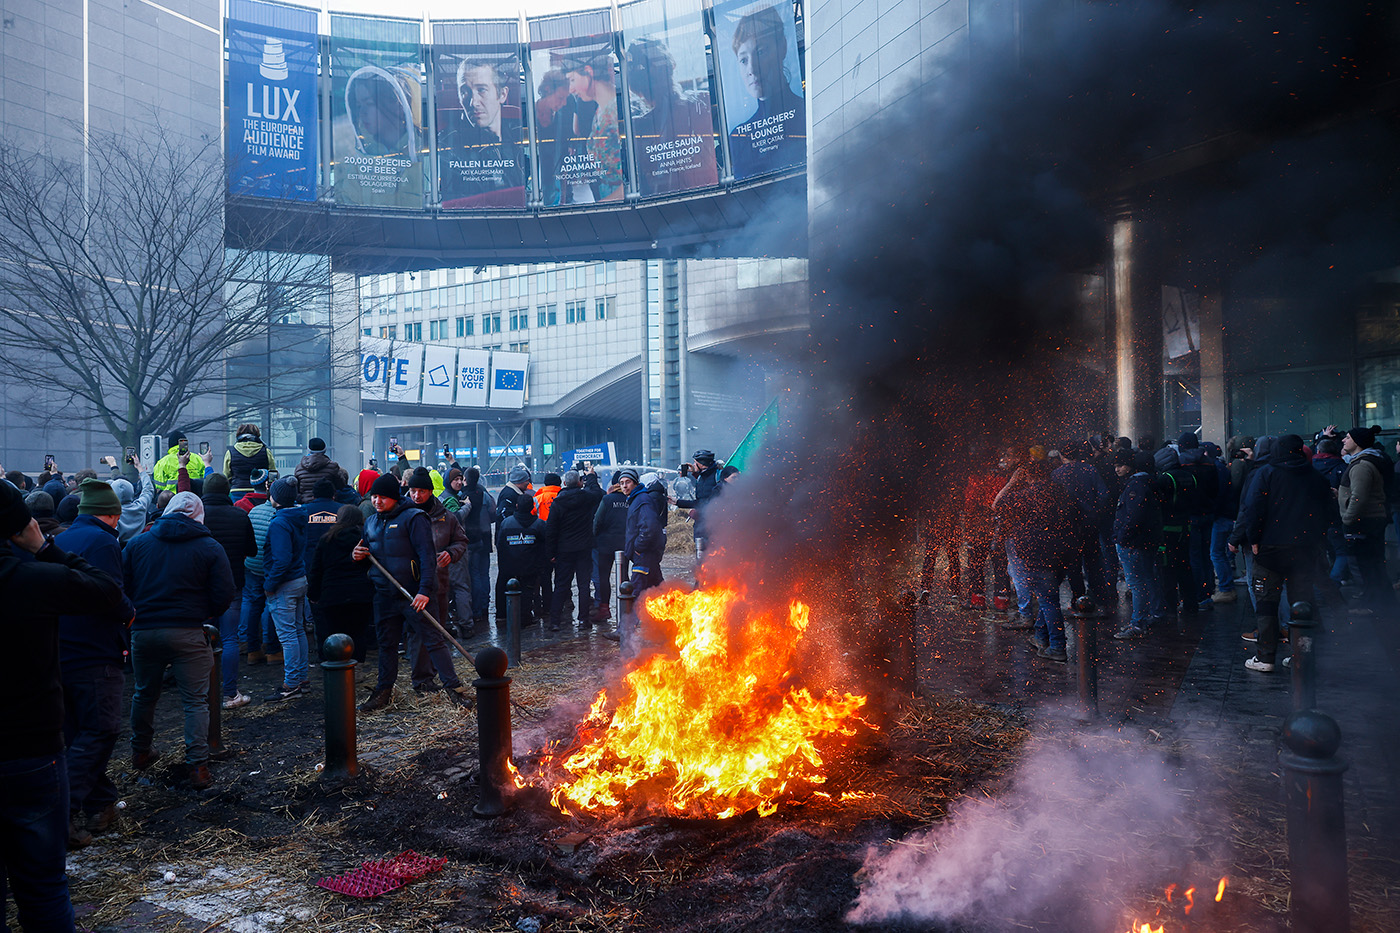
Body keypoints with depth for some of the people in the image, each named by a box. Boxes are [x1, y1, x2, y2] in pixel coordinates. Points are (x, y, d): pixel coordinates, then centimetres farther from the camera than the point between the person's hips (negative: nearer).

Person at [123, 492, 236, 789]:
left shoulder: (137, 543, 4)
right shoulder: (210, 547, -3)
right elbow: (225, 594, -6)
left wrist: (134, 616, 18)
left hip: (143, 631, 3)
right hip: (188, 633, -3)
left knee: (144, 695, 23)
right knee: (195, 701, 4)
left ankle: (140, 753, 40)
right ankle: (198, 766, 1)